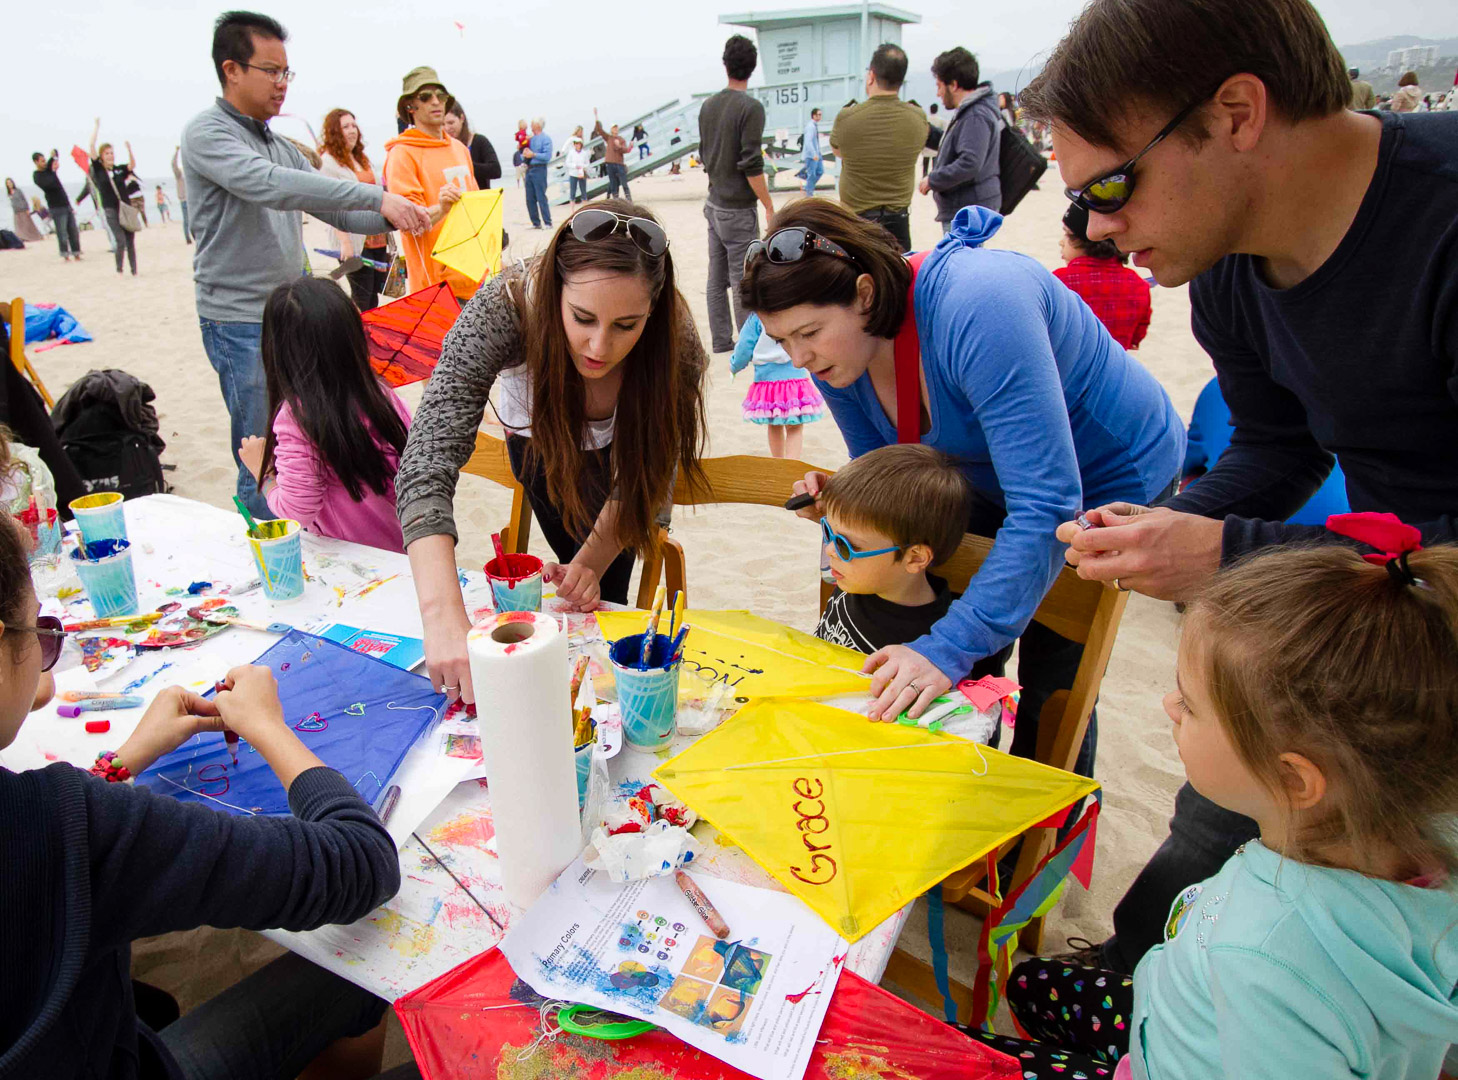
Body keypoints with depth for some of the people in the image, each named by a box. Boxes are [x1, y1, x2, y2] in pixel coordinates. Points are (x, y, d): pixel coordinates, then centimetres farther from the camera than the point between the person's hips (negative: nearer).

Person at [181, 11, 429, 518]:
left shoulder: (282, 146, 15)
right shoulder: (207, 132, -9)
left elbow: (335, 213, 16)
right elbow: (268, 186, -27)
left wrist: (400, 219, -1)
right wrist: (375, 196, -29)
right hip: (241, 324, -7)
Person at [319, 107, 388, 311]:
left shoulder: (362, 158, 18)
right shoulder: (328, 161, -7)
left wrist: (387, 234, 20)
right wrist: (345, 242, -21)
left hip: (377, 238, 7)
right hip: (354, 241, -7)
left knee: (375, 294, 10)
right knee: (362, 298, -5)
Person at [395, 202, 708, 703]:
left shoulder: (677, 342, -38)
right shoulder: (502, 310, -43)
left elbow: (643, 477, -24)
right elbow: (429, 460, -51)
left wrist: (591, 564, -38)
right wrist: (445, 616, -63)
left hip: (618, 447, 0)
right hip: (538, 436, 0)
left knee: (604, 591, -2)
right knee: (583, 588, 3)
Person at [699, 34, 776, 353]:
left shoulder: (708, 106, 8)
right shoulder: (751, 107, -15)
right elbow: (751, 166, -19)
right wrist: (769, 207, -12)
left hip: (713, 205, 7)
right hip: (738, 210, -7)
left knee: (717, 278, 11)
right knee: (743, 281, -2)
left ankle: (720, 340, 19)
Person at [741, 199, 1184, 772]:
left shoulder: (975, 307, -39)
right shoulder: (835, 350, -14)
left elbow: (1047, 505, -42)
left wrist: (948, 648, -45)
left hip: (1112, 479, -6)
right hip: (994, 475, 7)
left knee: (1050, 686, -2)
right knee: (970, 667, 7)